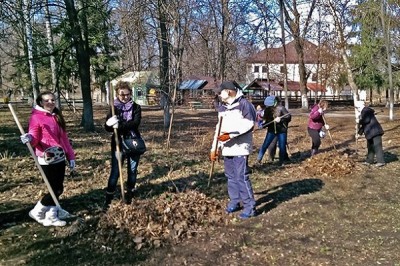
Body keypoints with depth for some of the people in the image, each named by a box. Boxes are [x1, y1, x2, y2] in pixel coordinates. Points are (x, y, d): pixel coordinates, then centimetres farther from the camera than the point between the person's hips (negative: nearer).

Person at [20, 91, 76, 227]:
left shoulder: (57, 116, 13)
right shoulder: (36, 117, -8)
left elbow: (64, 138, 16)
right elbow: (34, 138, -13)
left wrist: (70, 156, 14)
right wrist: (29, 138, -37)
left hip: (60, 158, 7)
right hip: (47, 160, -7)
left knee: (57, 188, 10)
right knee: (57, 189, -7)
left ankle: (51, 216, 23)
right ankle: (37, 212, 13)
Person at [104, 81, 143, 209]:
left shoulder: (136, 107, 0)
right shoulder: (114, 108, 1)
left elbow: (136, 123, -17)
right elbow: (107, 127, -6)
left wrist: (119, 125, -27)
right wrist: (110, 124, -29)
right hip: (118, 143, -1)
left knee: (132, 170, 11)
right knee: (115, 172, -1)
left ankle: (129, 194, 28)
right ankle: (108, 199, 8)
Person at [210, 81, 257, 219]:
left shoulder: (243, 104, -8)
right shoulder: (222, 108, 16)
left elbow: (249, 125, -15)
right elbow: (219, 128, 20)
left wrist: (231, 135, -21)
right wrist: (214, 148, 15)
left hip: (240, 147, -8)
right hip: (226, 148, 8)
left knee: (242, 177, -9)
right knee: (231, 176, 13)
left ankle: (250, 206, -1)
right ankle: (234, 201, 26)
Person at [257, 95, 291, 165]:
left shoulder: (281, 108, -14)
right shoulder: (267, 109, -3)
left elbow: (289, 117, -12)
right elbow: (266, 120, 5)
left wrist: (280, 119, -26)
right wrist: (262, 124, -15)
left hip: (281, 130, -2)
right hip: (271, 130, 2)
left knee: (282, 146, 5)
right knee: (265, 145, 0)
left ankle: (281, 162, 23)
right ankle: (258, 159, 12)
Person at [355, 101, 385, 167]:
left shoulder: (366, 110, -10)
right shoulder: (363, 112, 21)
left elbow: (366, 120, -25)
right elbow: (363, 125, 26)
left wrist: (359, 121, -8)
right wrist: (359, 133, 25)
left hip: (375, 131, -11)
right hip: (370, 133, 11)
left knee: (377, 146, -10)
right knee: (370, 146, 16)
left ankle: (381, 161, -9)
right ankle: (370, 160, 24)